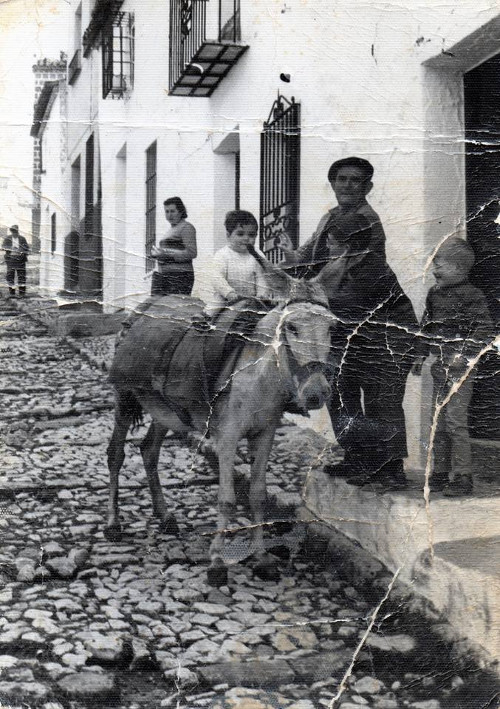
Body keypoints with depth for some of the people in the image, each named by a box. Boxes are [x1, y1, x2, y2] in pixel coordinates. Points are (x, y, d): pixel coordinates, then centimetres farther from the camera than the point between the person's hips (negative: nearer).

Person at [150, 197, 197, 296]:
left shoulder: (186, 227, -4)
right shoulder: (172, 229, 24)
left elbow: (192, 253, -14)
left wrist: (167, 253, -18)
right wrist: (157, 254, 10)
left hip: (179, 276, -8)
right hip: (161, 277, 9)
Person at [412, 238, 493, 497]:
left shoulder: (471, 295, -8)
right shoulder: (434, 294, 12)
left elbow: (484, 329, -10)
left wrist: (463, 355, -17)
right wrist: (421, 356, 16)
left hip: (461, 368, -7)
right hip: (439, 366, 7)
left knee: (455, 420, -10)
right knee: (439, 421, 11)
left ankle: (463, 476, -3)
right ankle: (440, 473, 19)